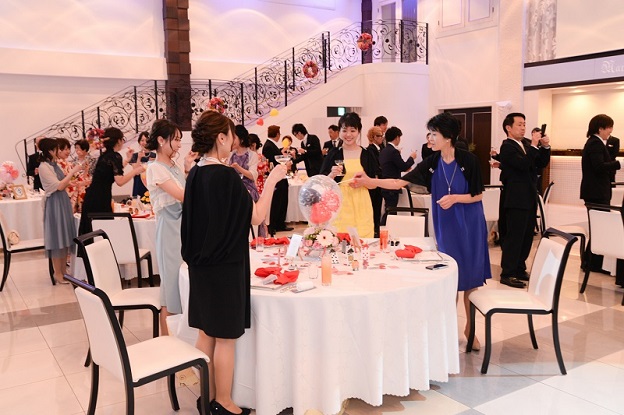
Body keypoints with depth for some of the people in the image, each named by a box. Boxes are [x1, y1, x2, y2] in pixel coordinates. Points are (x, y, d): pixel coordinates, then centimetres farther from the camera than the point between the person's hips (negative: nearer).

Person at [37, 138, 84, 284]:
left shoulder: (55, 165, 12)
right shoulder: (44, 167, -12)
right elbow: (58, 186, -18)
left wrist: (71, 174, 2)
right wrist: (72, 172, -16)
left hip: (64, 202, 9)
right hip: (54, 204, -8)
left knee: (65, 237, 11)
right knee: (57, 238, -3)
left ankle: (64, 271, 19)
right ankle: (57, 273, 5)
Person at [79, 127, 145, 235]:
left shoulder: (105, 155, 15)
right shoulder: (115, 156, -10)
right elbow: (119, 181, -21)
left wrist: (127, 159, 34)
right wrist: (135, 170, -9)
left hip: (90, 198, 9)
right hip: (100, 200, -9)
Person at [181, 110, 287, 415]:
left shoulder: (195, 174, 5)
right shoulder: (226, 176, -18)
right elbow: (256, 216, -14)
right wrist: (272, 180, -6)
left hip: (201, 263, 8)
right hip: (224, 265, -8)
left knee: (207, 333, 16)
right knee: (225, 337, 4)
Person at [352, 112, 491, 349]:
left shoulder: (468, 160, -11)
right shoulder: (431, 163, -2)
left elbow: (478, 195, -7)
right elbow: (401, 182, -5)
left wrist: (454, 198, -22)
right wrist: (372, 182, -13)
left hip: (469, 225, -2)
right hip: (446, 225, 2)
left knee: (470, 278, 5)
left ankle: (469, 328, 23)